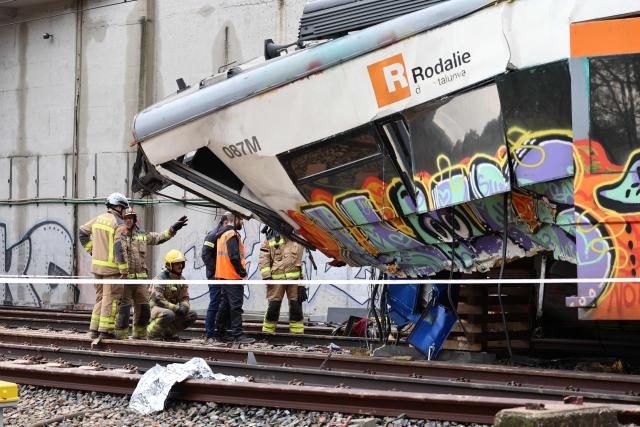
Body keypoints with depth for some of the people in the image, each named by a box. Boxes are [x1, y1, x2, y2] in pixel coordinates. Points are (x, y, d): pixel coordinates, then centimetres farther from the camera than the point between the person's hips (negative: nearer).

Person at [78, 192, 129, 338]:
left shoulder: (99, 219, 10)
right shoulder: (119, 224, -13)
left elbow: (82, 232, 18)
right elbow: (119, 248, -19)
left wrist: (92, 251, 18)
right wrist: (125, 270, -15)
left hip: (96, 265, 7)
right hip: (112, 268, -7)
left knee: (100, 297, 16)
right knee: (111, 299, -1)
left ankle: (95, 329, 16)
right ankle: (105, 330, -1)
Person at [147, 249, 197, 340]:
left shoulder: (182, 280, 10)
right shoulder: (160, 278, -16)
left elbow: (185, 298, 9)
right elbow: (157, 299, -24)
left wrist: (184, 307, -16)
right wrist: (176, 308, -26)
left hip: (172, 309, 8)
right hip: (157, 308, -8)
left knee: (192, 315, -7)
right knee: (168, 314, -39)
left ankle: (169, 331, 5)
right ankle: (152, 331, -14)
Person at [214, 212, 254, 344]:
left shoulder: (222, 234, 17)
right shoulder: (232, 234, -14)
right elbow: (235, 257, -22)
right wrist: (242, 272, -12)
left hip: (224, 276, 10)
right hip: (233, 276, -10)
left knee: (224, 305, 15)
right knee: (236, 306, -8)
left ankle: (220, 333, 19)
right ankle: (237, 335, -9)